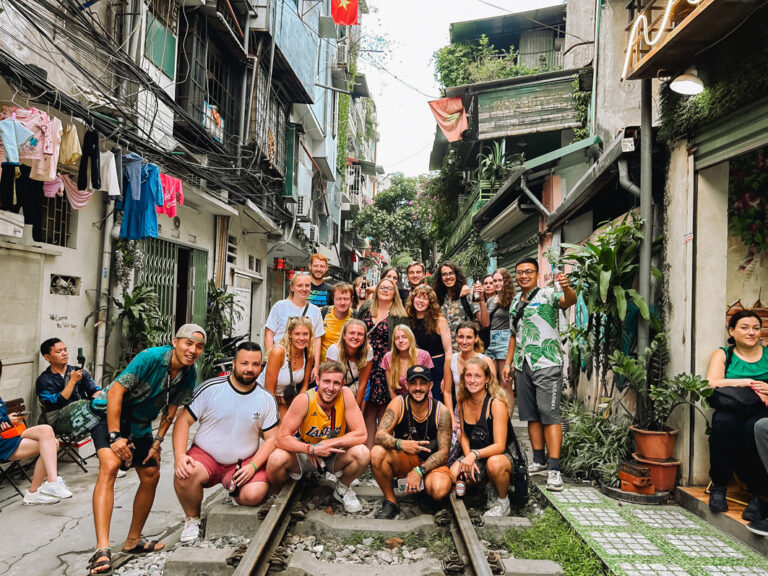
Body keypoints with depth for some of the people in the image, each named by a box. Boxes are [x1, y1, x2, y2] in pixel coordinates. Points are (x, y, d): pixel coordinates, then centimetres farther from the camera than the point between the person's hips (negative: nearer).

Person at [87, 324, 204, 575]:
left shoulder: (189, 375, -11)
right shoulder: (151, 357, -29)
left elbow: (171, 410, 1)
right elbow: (116, 391, -28)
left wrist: (157, 442, -2)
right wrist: (115, 437, -29)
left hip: (140, 424, 7)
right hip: (109, 413, -7)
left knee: (151, 476, 8)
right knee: (109, 466, -27)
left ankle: (133, 540, 25)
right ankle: (102, 550, -30)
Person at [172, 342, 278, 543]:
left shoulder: (266, 400, 0)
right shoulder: (210, 388, -6)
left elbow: (272, 438, 1)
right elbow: (183, 421, -6)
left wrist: (253, 466, -14)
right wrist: (179, 455, -20)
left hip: (244, 463, 1)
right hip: (205, 457, 0)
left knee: (255, 494, -27)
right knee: (185, 474, -31)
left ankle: (235, 491, 12)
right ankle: (192, 519, 1)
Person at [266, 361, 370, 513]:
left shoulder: (346, 395, -19)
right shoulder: (304, 400, -23)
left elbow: (361, 435, -21)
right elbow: (281, 438, -23)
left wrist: (326, 444, -28)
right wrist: (311, 449, -37)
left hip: (334, 457, 2)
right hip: (304, 456, -1)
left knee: (362, 453, -28)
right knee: (276, 460, -31)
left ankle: (342, 489, 6)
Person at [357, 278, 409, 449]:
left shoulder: (400, 316, 0)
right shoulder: (366, 308, 11)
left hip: (385, 366, -3)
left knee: (382, 408, -1)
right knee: (369, 408, 6)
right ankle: (369, 449, 15)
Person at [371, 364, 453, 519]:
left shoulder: (441, 411, -13)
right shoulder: (398, 403, -12)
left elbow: (444, 452, -12)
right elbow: (380, 435, -21)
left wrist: (419, 471, -25)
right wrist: (400, 444, -43)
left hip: (430, 463, -1)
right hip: (403, 460, 1)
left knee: (440, 490, -32)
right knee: (377, 452, -29)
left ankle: (423, 484, 7)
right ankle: (390, 501, -8)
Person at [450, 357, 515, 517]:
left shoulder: (496, 403, -17)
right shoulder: (462, 402, 0)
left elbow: (500, 446, -21)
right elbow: (464, 436, 8)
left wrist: (475, 454, -36)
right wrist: (468, 459, -10)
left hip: (503, 456, -4)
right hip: (474, 458, 5)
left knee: (494, 463, -39)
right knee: (453, 475, -23)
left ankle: (503, 502, -7)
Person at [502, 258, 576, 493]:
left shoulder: (547, 295, -4)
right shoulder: (515, 303, 16)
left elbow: (569, 300, -25)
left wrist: (567, 288, -47)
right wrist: (508, 363, 18)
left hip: (547, 364, -7)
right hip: (523, 366, 7)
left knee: (550, 415, -8)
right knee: (531, 415, 11)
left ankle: (554, 469, -6)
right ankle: (539, 461, 22)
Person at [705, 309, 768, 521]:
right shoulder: (722, 354, 13)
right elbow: (712, 384, -5)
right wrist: (744, 382, -17)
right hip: (730, 410, 0)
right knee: (723, 422, -35)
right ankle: (719, 486, -18)